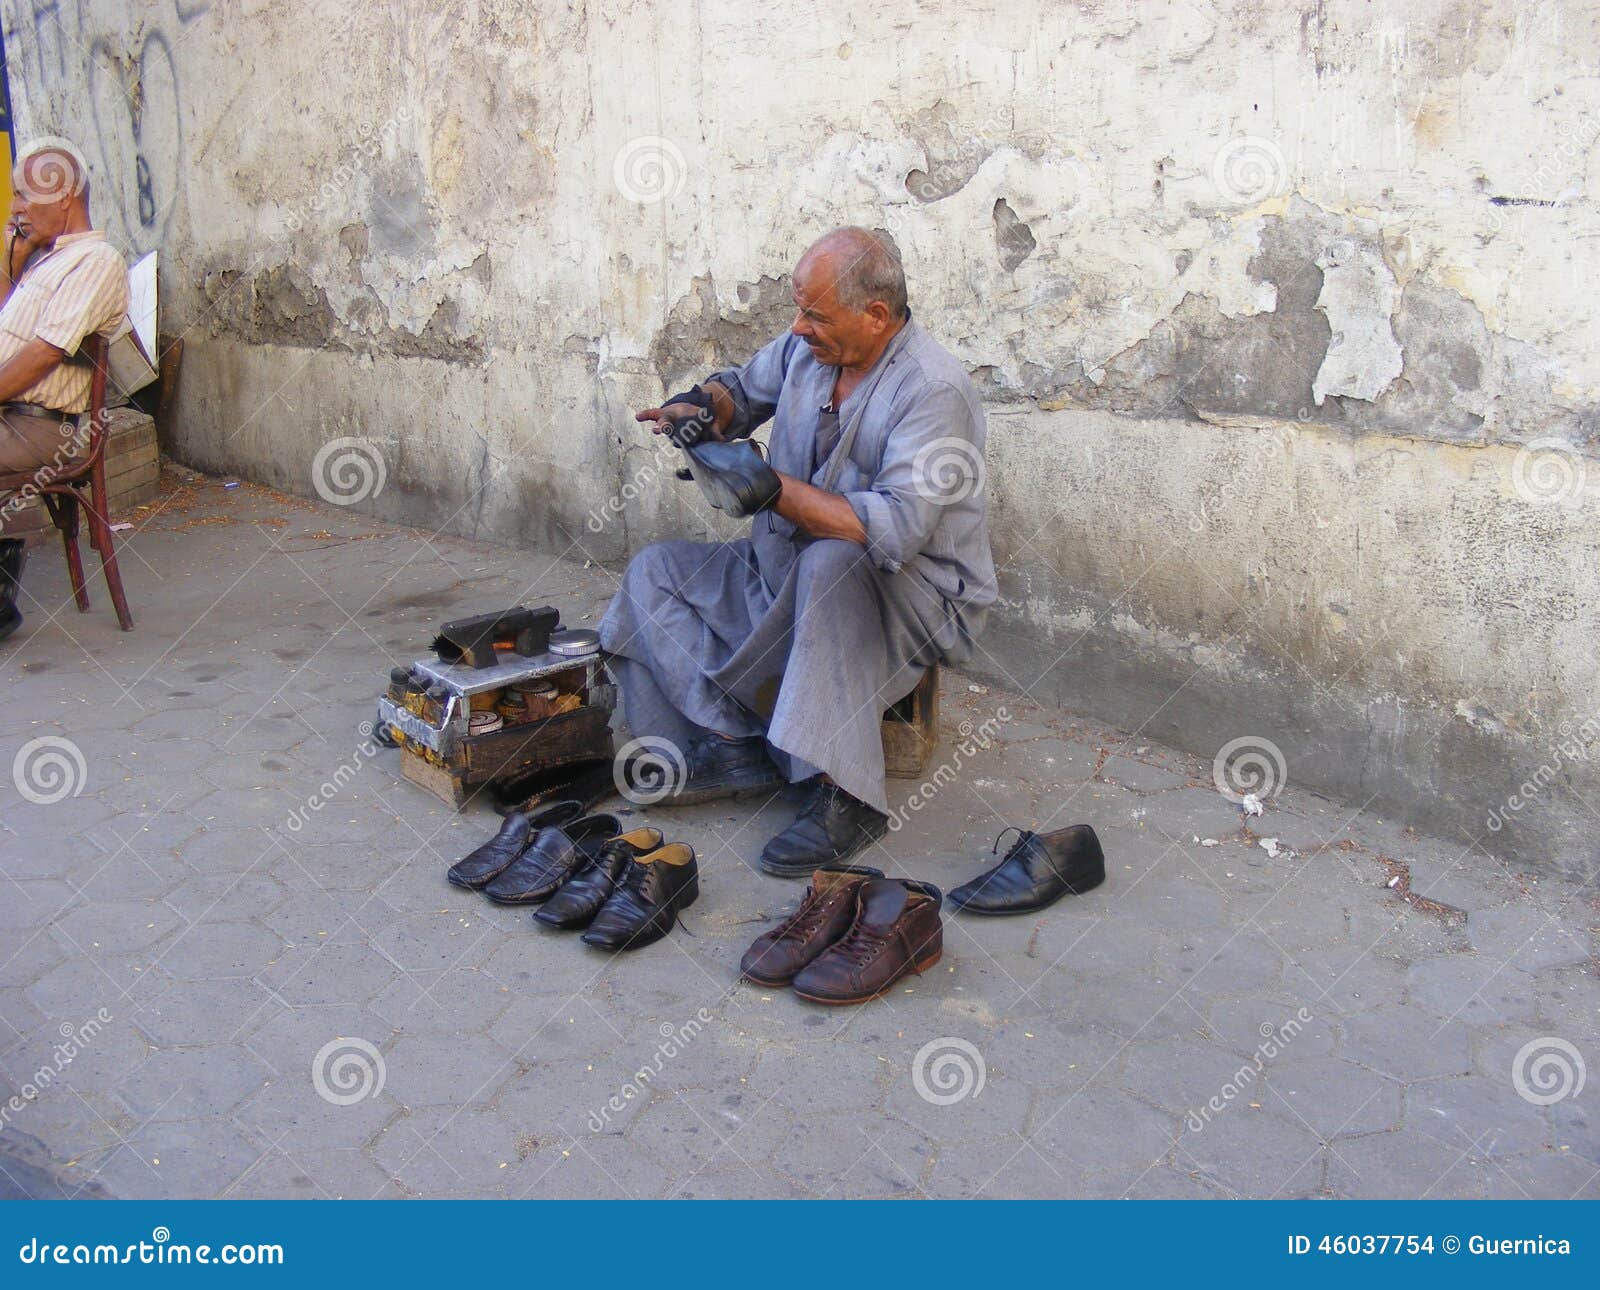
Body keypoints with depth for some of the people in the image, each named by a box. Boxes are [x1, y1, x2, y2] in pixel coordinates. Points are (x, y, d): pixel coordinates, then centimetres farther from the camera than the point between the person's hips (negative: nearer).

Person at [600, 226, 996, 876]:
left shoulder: (933, 390, -22)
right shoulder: (807, 348, 1)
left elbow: (894, 530, -33)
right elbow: (743, 388, 22)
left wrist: (771, 486, -28)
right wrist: (701, 404, -3)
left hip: (919, 595, -8)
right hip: (789, 571, 8)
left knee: (830, 564, -41)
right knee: (655, 571, 1)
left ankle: (845, 793, -34)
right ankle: (735, 748, -15)